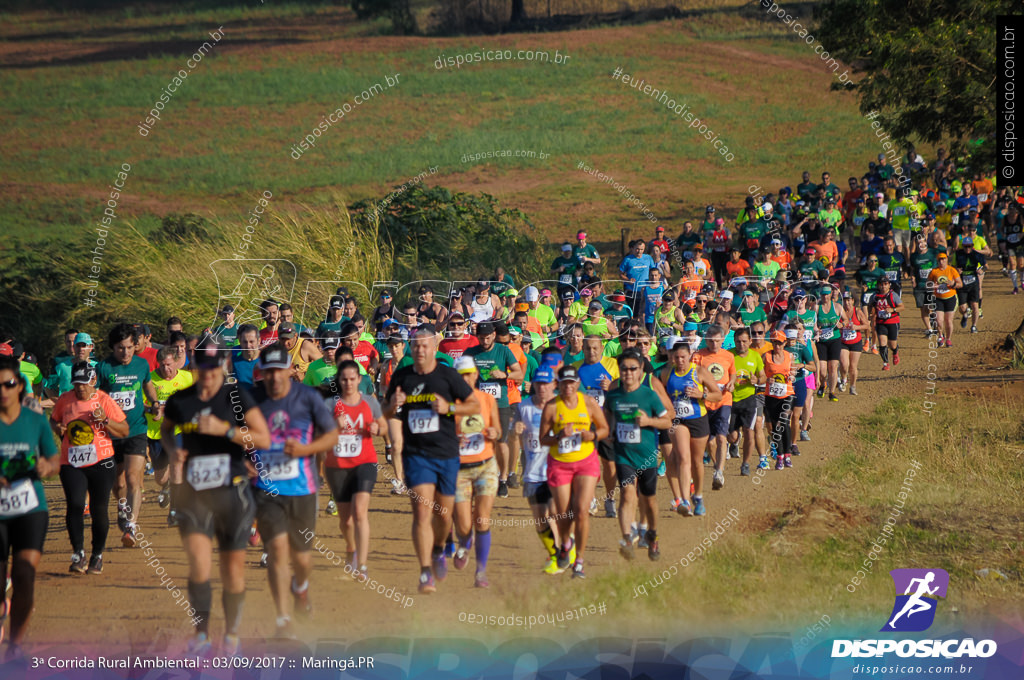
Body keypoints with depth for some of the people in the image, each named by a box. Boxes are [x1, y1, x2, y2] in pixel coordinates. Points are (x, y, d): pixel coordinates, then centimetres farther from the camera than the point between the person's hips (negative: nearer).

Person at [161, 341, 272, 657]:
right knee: (199, 563, -17)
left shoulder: (237, 398, -4)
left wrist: (224, 429, -20)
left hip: (232, 491, -1)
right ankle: (201, 633, -4)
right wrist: (173, 450, 3)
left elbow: (264, 439, -10)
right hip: (193, 492, 1)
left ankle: (231, 632, 26)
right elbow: (165, 429, 24)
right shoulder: (179, 401, 3)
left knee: (233, 568, 6)